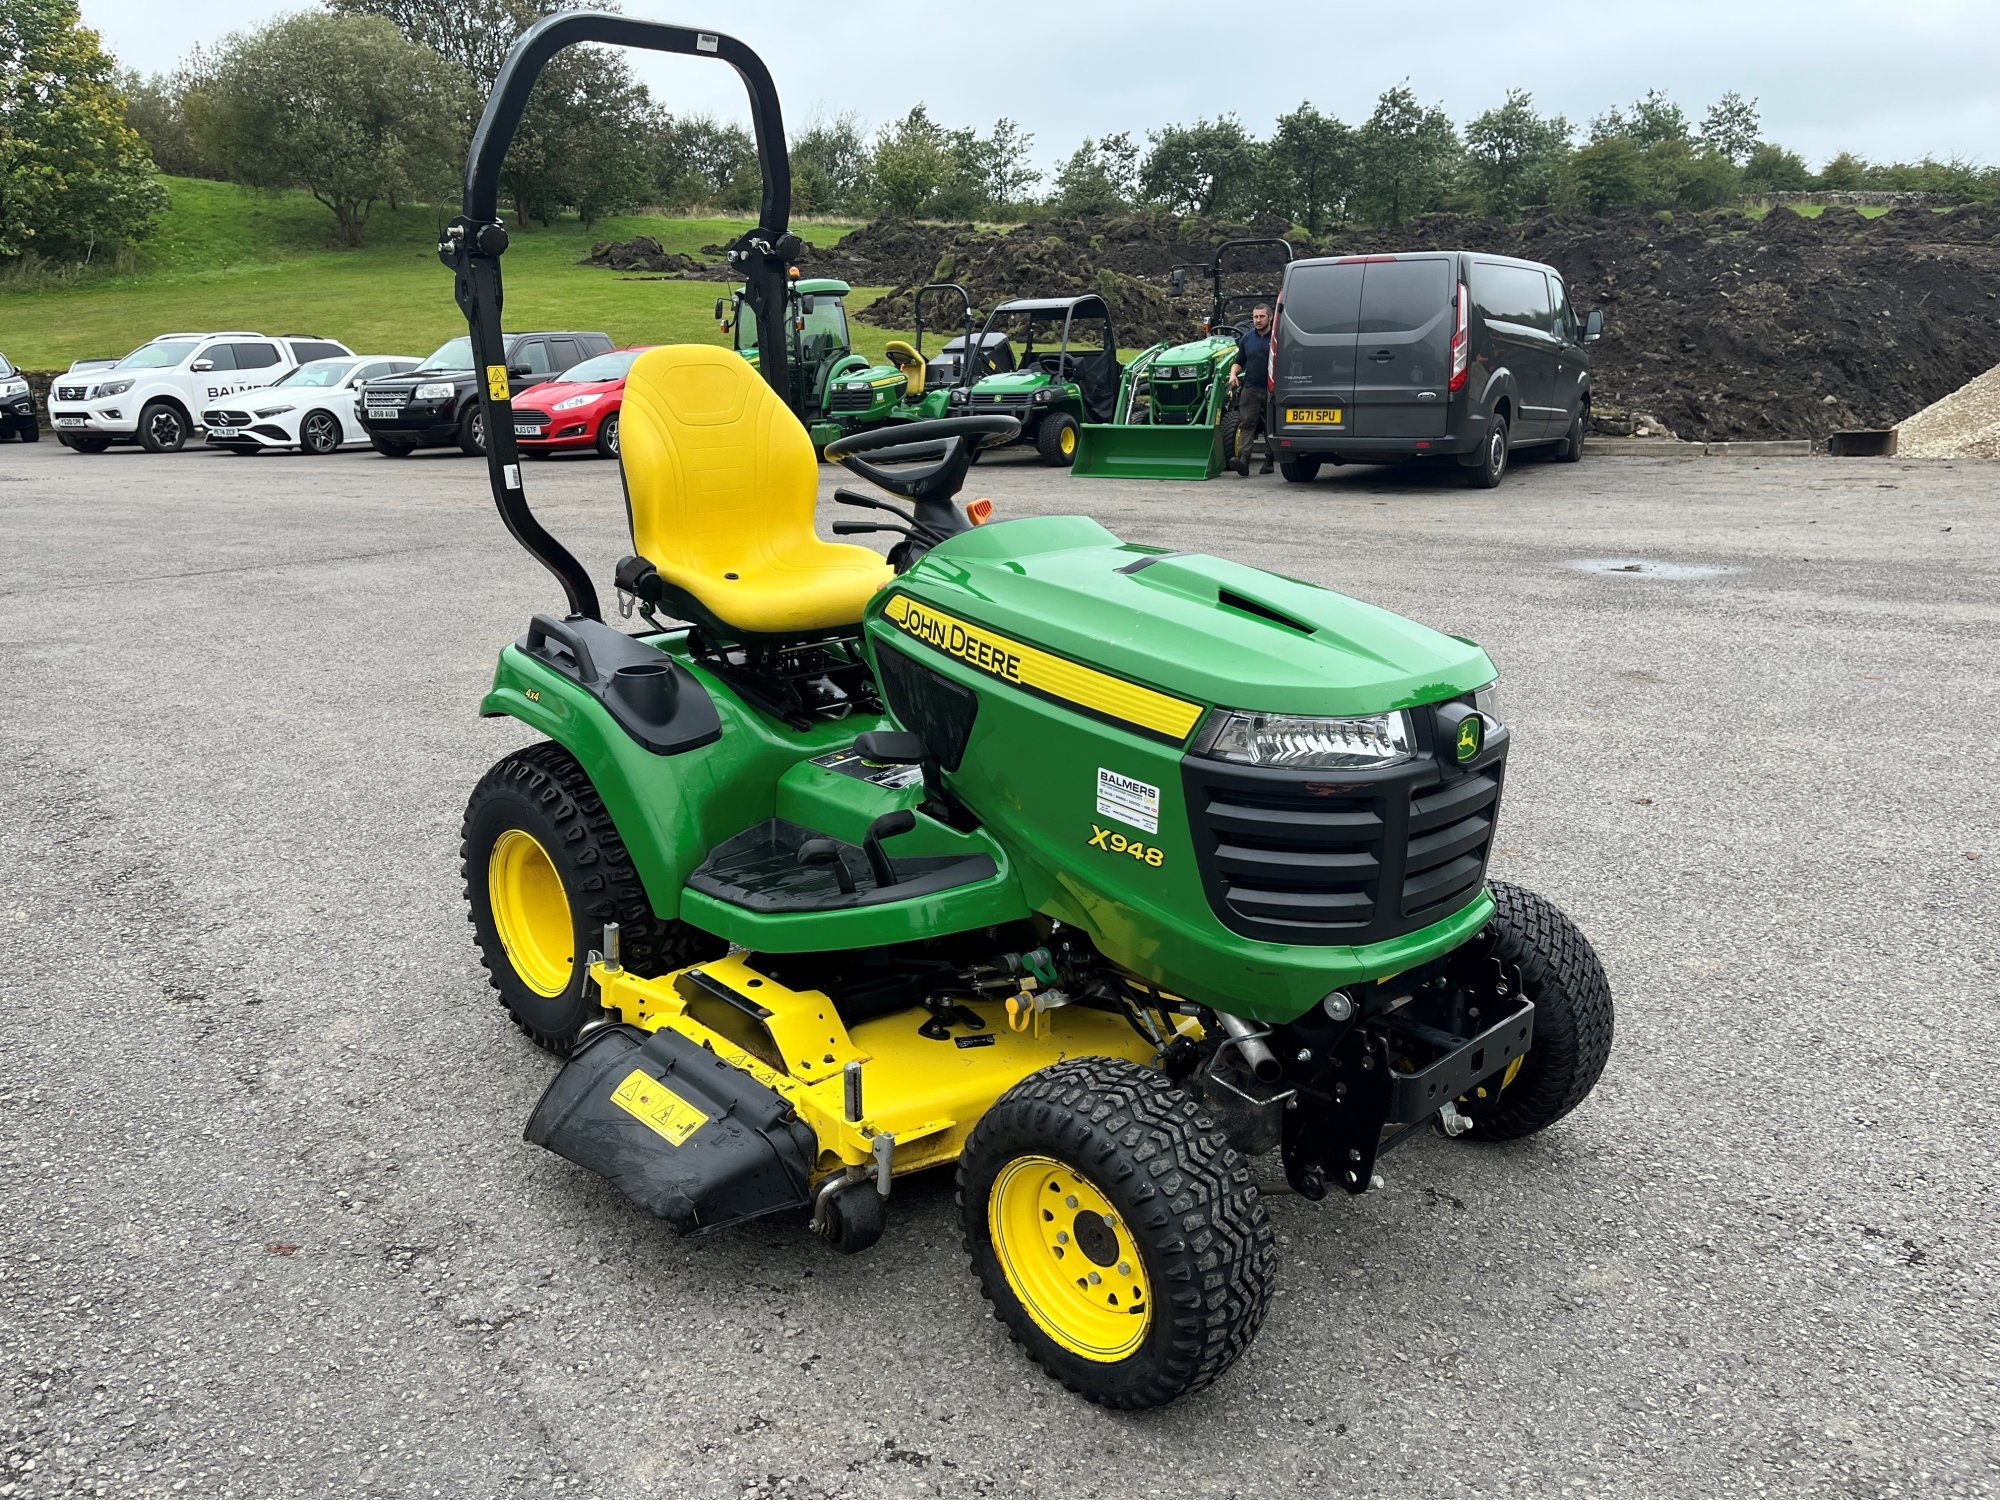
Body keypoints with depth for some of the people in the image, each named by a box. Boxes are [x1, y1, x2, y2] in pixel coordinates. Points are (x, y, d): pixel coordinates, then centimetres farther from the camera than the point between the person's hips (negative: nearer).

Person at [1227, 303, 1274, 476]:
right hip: (1251, 388, 2)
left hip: (1272, 390, -2)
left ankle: (1269, 461, 15)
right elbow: (1239, 362, 18)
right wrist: (1233, 374, -3)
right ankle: (1243, 459, -21)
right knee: (1246, 423, -11)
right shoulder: (1246, 338, 10)